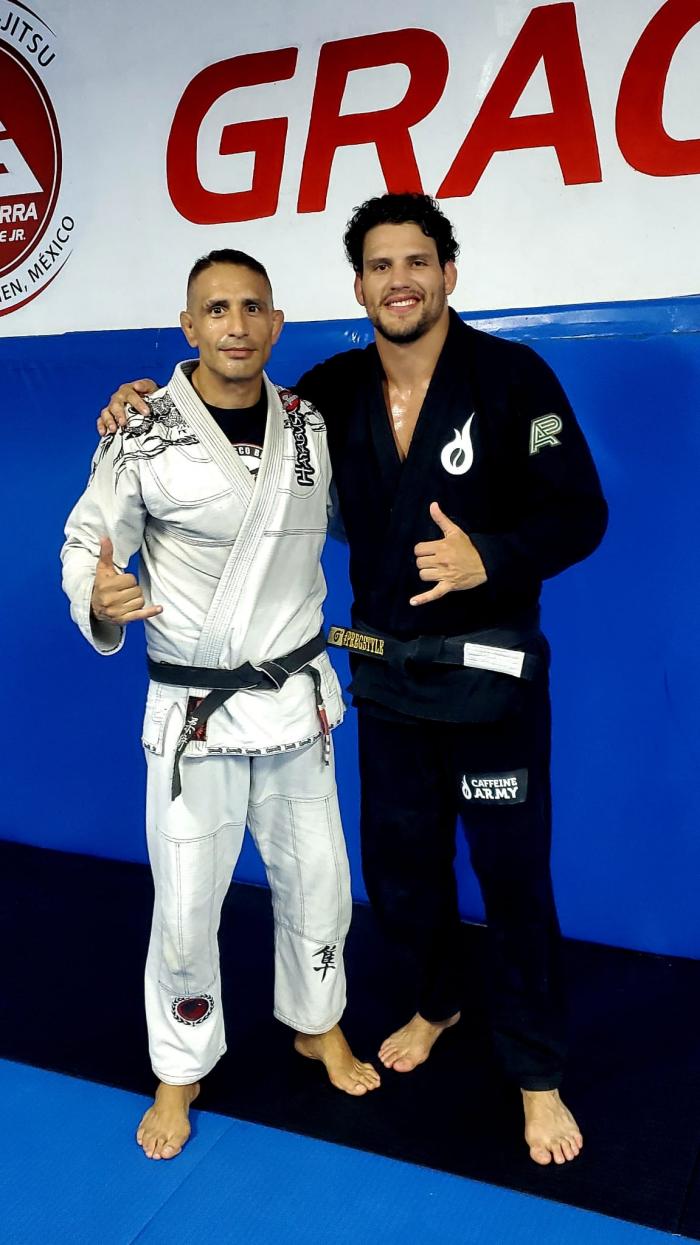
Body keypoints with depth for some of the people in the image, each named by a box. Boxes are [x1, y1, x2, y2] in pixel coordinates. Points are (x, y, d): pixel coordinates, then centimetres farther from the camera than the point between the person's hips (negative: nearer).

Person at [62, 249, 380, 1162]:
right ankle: (181, 1070, 34)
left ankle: (318, 1025, 44)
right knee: (186, 905, 7)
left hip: (296, 695, 4)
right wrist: (102, 604, -29)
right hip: (195, 708, -3)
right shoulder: (142, 438, -14)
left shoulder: (310, 426, -1)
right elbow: (87, 545, -8)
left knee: (317, 881, 17)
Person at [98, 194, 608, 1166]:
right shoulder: (336, 389, 0)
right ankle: (438, 1002, 47)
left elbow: (580, 514, -11)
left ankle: (537, 1073, 28)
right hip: (387, 673, 5)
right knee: (399, 866, 18)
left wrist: (488, 558, -29)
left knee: (513, 876, 5)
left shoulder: (511, 376, -12)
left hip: (489, 671, -4)